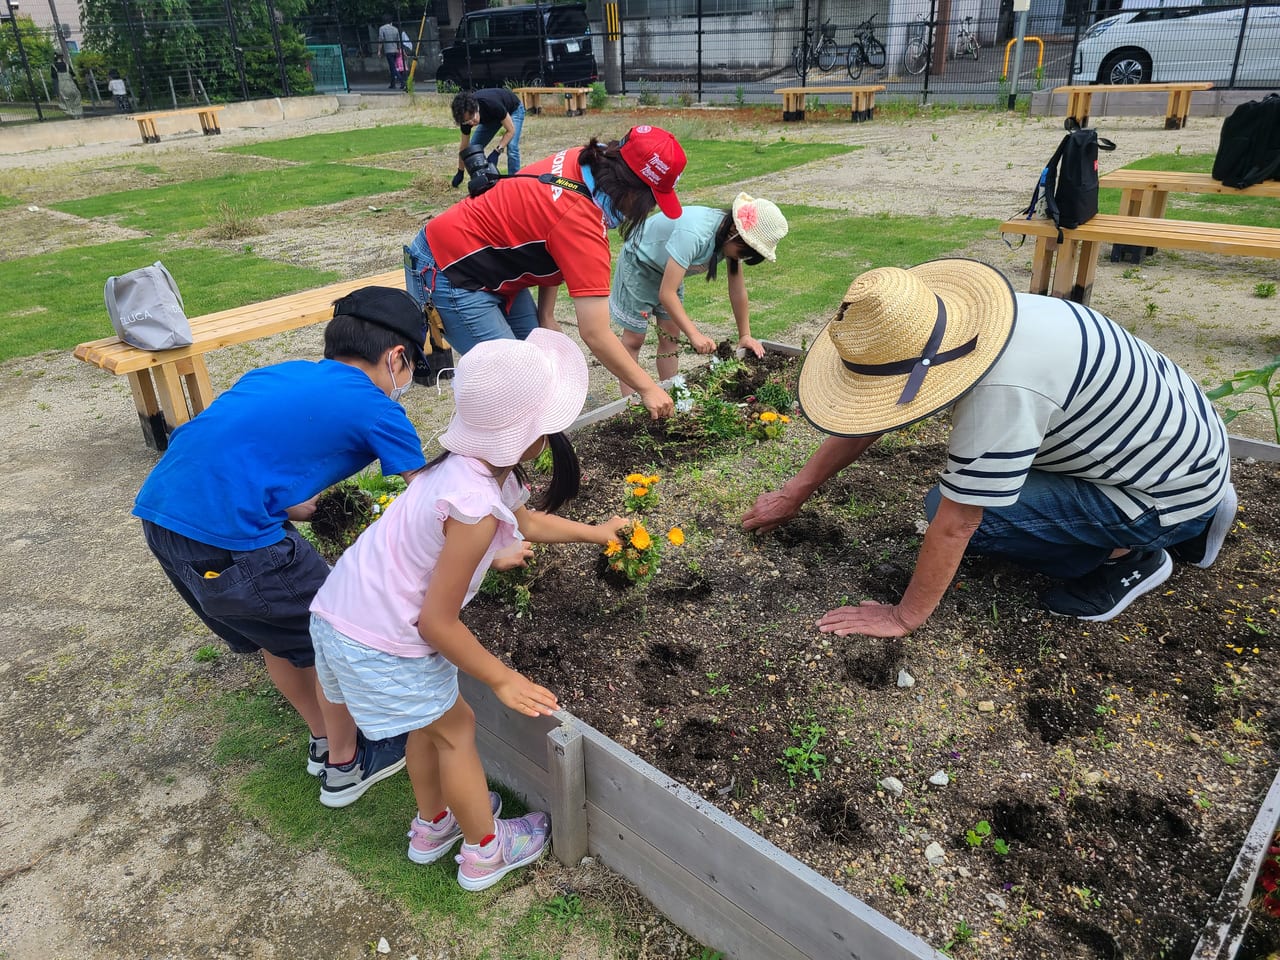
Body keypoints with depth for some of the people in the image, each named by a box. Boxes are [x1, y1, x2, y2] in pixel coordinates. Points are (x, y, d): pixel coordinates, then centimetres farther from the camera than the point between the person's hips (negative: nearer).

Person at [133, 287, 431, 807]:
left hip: (159, 511, 9)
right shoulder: (374, 408, -2)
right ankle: (344, 765, 34)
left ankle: (324, 739, 48)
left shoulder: (281, 373, 18)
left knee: (280, 630, 28)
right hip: (228, 542, -8)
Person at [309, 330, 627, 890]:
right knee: (456, 730, 12)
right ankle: (485, 852, 33)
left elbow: (528, 521, 20)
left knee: (430, 722, 27)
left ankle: (433, 826, 49)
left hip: (340, 608, 9)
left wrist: (595, 533, 30)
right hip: (380, 643, -8)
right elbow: (437, 621, -24)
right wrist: (502, 679, -11)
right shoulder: (476, 509, -30)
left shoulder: (474, 464, -2)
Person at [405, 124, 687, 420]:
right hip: (448, 274, -9)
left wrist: (546, 315, 2)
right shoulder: (581, 224, -32)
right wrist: (648, 388, -20)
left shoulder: (581, 160, -8)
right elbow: (595, 334, -30)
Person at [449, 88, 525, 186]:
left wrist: (497, 151, -40)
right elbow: (465, 145, -12)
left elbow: (511, 130, -31)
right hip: (491, 116, 5)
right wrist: (460, 172, -7)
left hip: (513, 110, -5)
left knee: (512, 148, -26)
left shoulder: (492, 105, -44)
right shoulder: (466, 114, -27)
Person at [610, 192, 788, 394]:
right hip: (638, 262, -7)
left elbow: (737, 290, -9)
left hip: (667, 266, 7)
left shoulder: (733, 237, -18)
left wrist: (745, 335, -10)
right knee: (634, 338, -4)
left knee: (671, 335, 5)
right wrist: (694, 335, -46)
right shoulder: (693, 235, -41)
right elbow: (666, 293, -43)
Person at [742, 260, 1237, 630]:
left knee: (954, 506, -19)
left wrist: (903, 618, -15)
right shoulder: (943, 321, -11)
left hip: (1172, 491, -8)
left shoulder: (1000, 392, -37)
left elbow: (954, 525, -28)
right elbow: (871, 413, 0)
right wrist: (794, 492, 5)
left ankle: (1126, 555, 1)